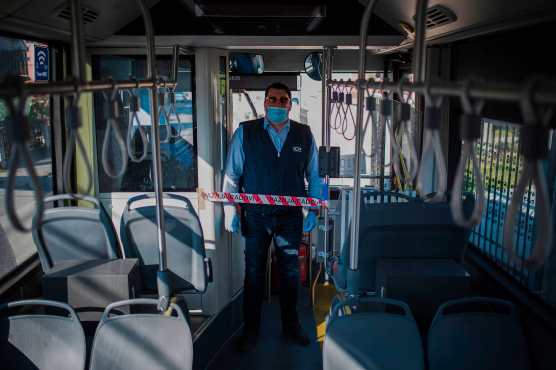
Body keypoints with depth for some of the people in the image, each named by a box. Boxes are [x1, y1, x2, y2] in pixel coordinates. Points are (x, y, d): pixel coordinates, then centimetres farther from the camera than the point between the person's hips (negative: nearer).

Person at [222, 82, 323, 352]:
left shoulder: (304, 135, 2)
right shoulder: (245, 132, -4)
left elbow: (314, 175, 7)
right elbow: (231, 174, -2)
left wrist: (313, 210, 2)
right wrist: (231, 211, -7)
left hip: (291, 216, 2)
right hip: (256, 215, -1)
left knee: (290, 271, 13)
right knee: (254, 272, 9)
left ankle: (291, 324, 32)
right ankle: (250, 329, 25)